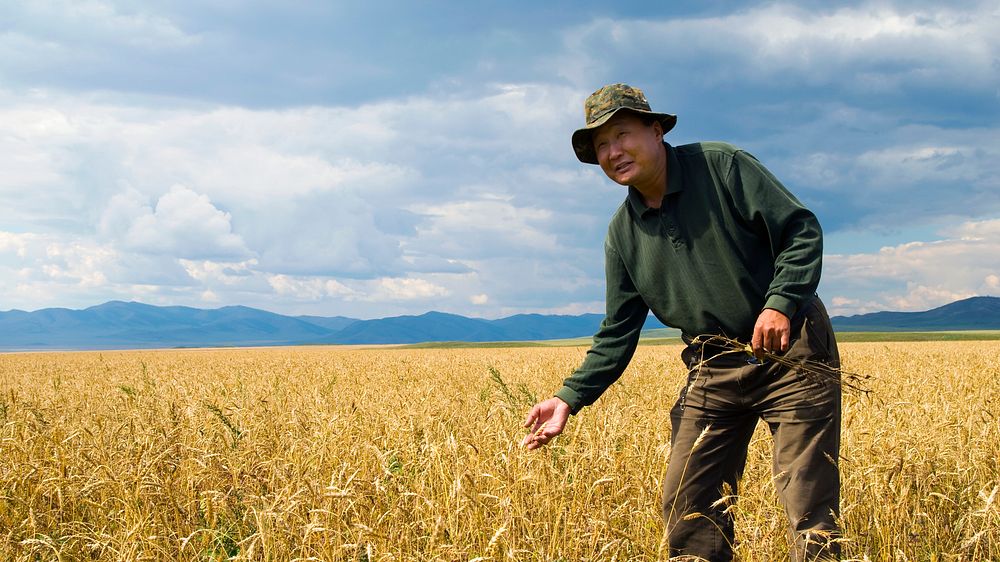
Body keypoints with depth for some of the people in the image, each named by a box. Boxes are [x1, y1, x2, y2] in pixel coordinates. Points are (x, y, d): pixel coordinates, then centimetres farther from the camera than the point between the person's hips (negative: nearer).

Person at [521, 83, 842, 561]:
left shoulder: (722, 166, -8)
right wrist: (570, 398, -2)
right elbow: (618, 333, 9)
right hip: (712, 371, 5)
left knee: (811, 508, -6)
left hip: (790, 353, -5)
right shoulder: (623, 233, 7)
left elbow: (802, 230, -11)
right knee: (688, 508, 3)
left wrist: (781, 302, -27)